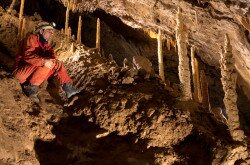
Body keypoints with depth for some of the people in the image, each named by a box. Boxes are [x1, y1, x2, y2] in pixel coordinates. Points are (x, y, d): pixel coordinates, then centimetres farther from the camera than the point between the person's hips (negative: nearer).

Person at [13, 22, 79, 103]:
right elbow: (28, 55, -26)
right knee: (46, 65, -30)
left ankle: (68, 87, -4)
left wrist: (53, 60, -24)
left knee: (57, 64, 0)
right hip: (22, 70, -8)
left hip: (33, 71, 8)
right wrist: (44, 61, -37)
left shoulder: (44, 44, 15)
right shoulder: (31, 38, -11)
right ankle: (31, 89, -20)